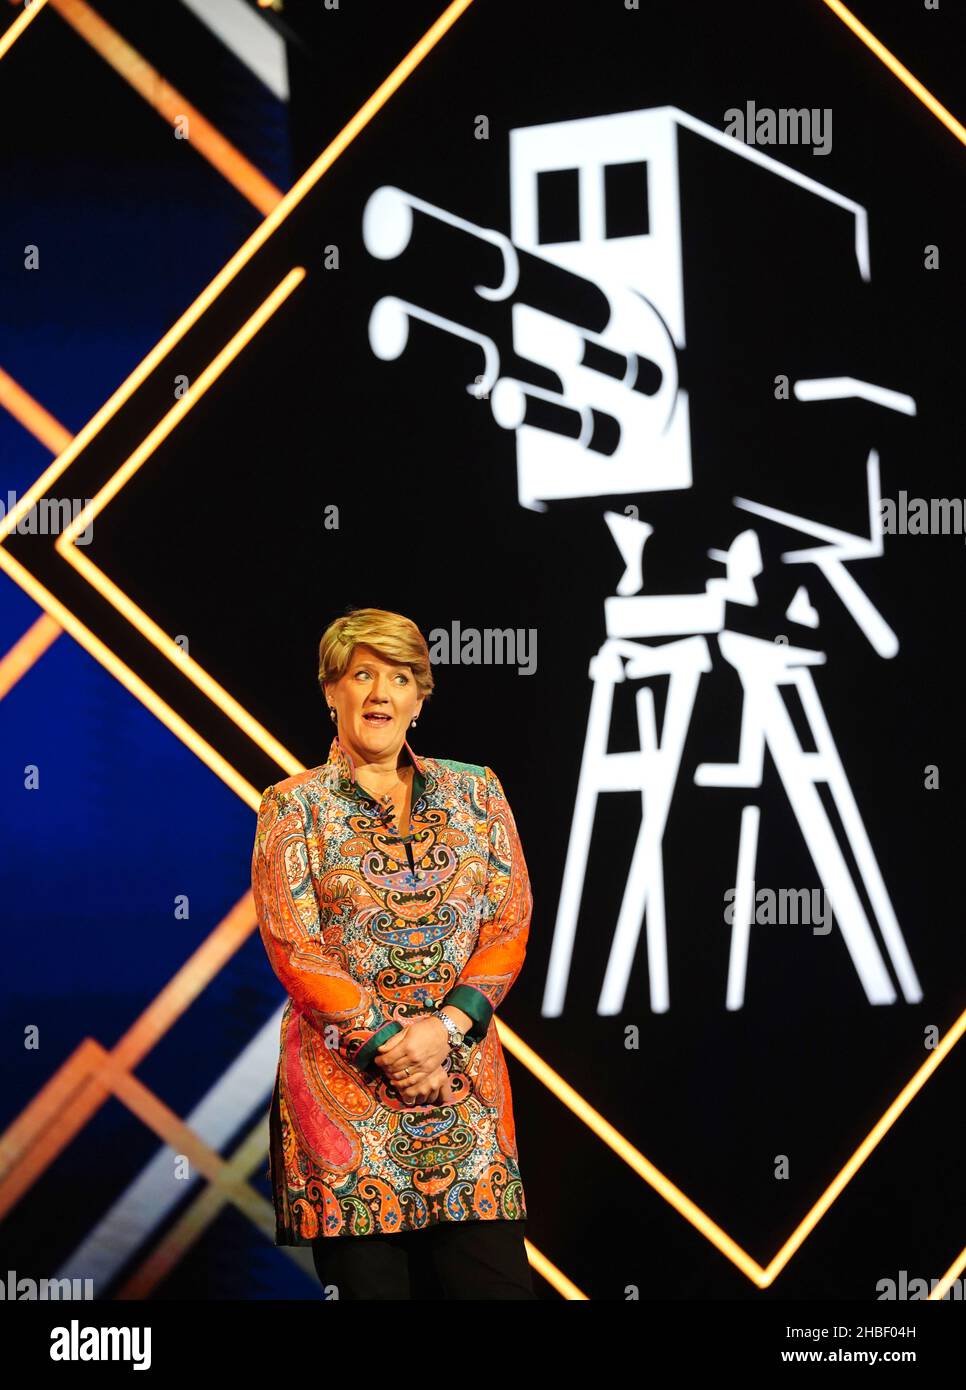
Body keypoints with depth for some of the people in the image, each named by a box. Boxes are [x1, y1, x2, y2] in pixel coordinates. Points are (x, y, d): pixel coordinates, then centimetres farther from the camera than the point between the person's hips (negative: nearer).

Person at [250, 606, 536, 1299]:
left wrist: (443, 1028, -9)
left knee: (498, 1278, -4)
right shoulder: (293, 806, 3)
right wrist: (390, 1044, -11)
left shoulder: (475, 791, 11)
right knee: (368, 1278, -1)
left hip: (466, 1078, 2)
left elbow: (509, 925, 5)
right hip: (343, 1079, -2)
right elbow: (295, 949, -4)